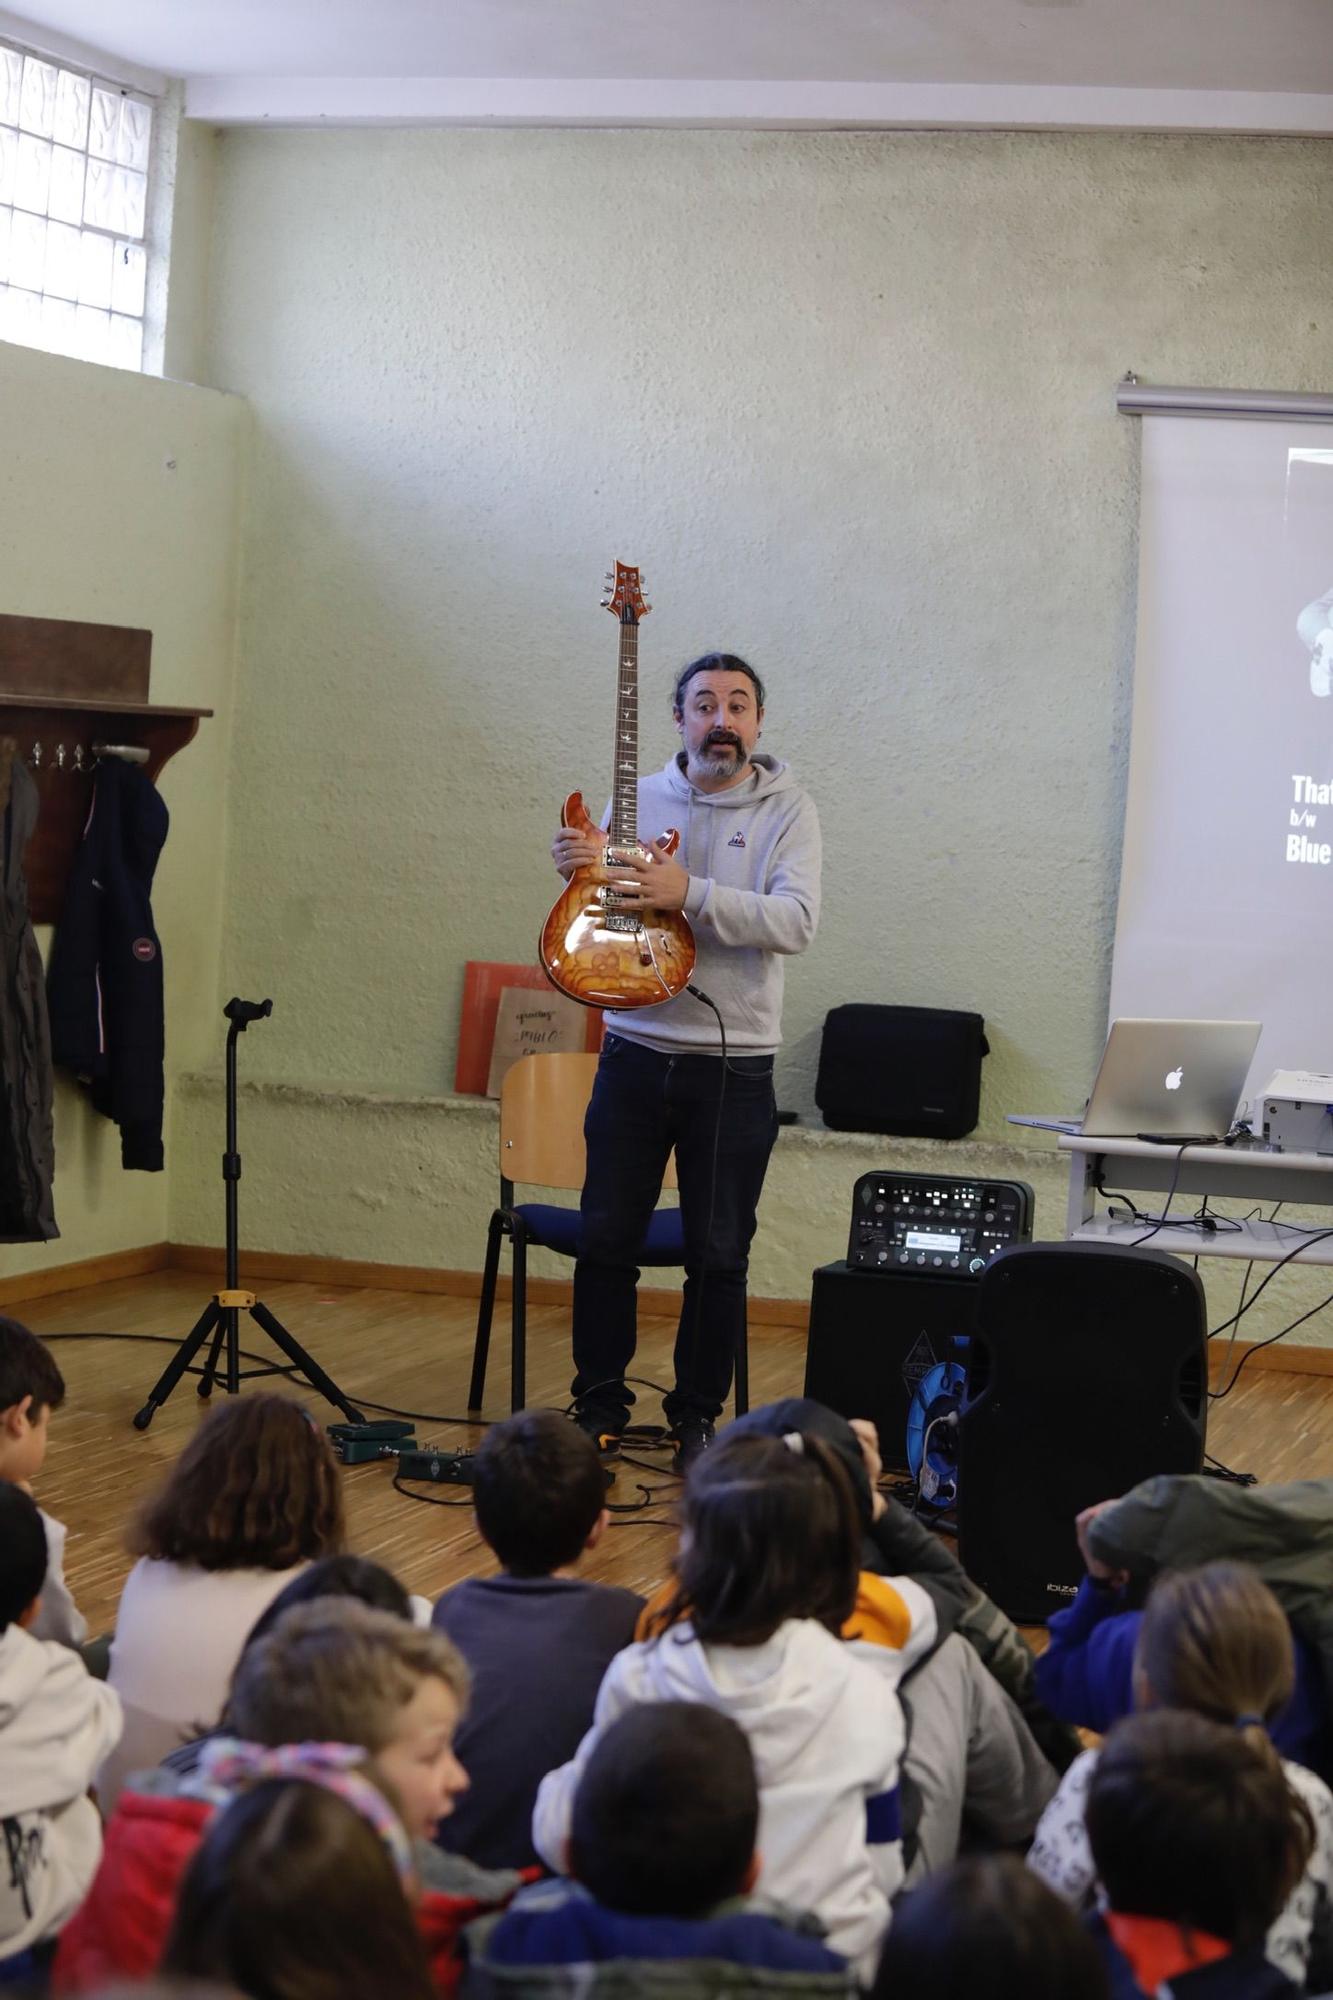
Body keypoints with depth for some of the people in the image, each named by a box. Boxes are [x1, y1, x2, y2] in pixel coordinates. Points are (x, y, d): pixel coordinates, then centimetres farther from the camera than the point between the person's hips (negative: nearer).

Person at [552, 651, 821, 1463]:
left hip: (734, 1067, -2)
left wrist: (690, 894, -26)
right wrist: (584, 870, -13)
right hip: (636, 1052, 2)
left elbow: (797, 922, -16)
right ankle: (600, 1406, 19)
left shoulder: (788, 810, -2)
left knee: (720, 1256, 5)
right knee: (607, 1238, 6)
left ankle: (699, 1416, 18)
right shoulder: (638, 800, 6)